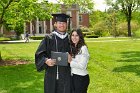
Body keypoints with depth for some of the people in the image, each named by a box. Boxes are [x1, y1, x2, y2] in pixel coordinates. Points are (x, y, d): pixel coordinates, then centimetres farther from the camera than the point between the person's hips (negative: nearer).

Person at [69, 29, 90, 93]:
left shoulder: (83, 48, -13)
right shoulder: (72, 48, 10)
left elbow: (82, 66, -18)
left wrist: (70, 62, -18)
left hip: (81, 78, -7)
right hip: (73, 76, 7)